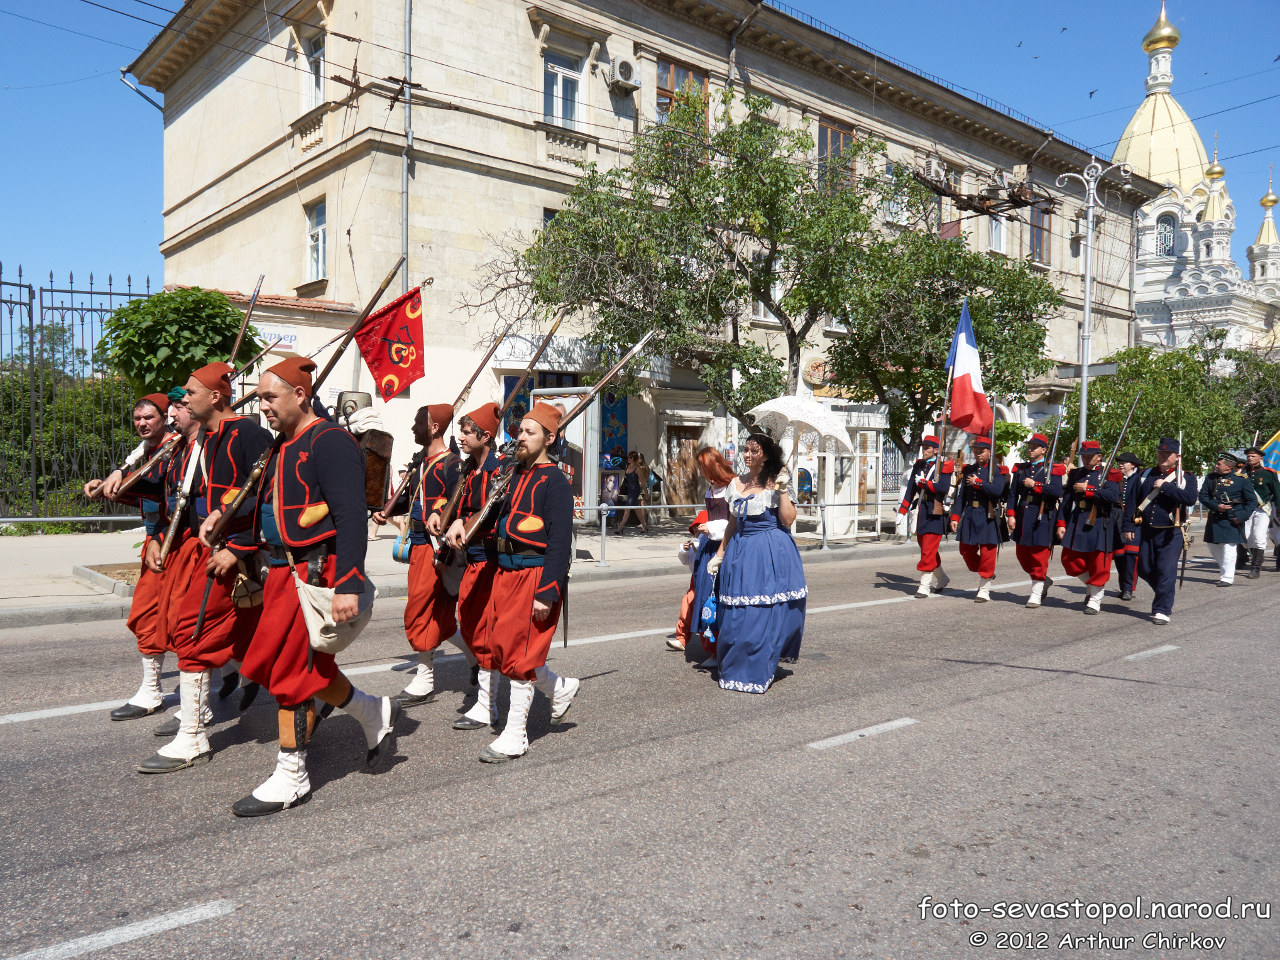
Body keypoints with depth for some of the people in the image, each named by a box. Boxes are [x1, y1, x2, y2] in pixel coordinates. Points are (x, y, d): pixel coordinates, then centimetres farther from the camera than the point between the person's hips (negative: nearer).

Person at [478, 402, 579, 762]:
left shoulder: (555, 482, -12)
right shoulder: (513, 473, 11)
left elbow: (560, 543, -17)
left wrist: (547, 593, -21)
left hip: (535, 577, -8)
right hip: (506, 573, 8)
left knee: (520, 655, -2)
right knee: (500, 646, 12)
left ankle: (514, 737, 11)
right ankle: (560, 689, 34)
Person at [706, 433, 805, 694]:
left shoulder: (774, 484, -3)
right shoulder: (736, 484, 12)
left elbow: (788, 520, -13)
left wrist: (781, 491, -18)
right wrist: (719, 554, 17)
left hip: (771, 554, -5)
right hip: (740, 552, 5)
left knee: (767, 612, -2)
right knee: (737, 614, 5)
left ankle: (759, 672, 10)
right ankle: (737, 668, 22)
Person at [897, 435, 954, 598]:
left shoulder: (944, 466, -6)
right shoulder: (919, 465, 12)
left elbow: (943, 487, -21)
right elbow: (911, 490, 11)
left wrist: (923, 482, -15)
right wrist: (902, 511, 6)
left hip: (935, 514, -7)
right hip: (921, 512, 7)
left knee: (928, 551, -7)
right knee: (924, 547, 15)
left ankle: (925, 586, -2)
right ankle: (941, 579, 33)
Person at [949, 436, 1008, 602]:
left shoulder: (998, 471, -1)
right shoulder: (968, 470, 13)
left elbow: (997, 490, -20)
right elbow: (961, 496, 11)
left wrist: (977, 482, -15)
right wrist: (955, 517, 5)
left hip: (988, 516, -5)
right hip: (970, 515, 5)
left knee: (987, 552, -2)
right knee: (966, 550, 7)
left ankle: (984, 590, 6)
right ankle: (985, 574, 32)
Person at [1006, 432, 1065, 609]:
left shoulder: (1052, 468, -2)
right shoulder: (1021, 469, 12)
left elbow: (1057, 492, -16)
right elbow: (1013, 493, 9)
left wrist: (1035, 485, -16)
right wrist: (1011, 515, 0)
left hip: (1042, 517, -6)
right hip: (1023, 516, 6)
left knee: (1039, 555, -3)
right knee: (1022, 554, 10)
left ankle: (1036, 594, 6)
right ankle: (1044, 581, 32)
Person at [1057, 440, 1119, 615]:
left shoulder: (1108, 474, -1)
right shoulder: (1075, 474, 13)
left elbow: (1114, 496, -19)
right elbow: (1067, 500, 12)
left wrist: (1088, 489, -18)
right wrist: (1061, 523, 5)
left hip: (1098, 524, -5)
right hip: (1076, 522, 5)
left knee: (1098, 563, -1)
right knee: (1070, 561, 3)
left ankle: (1094, 600, 11)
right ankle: (1091, 585, 27)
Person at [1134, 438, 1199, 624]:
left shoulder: (1186, 478, -1)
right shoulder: (1145, 475, 9)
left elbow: (1190, 499, -20)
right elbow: (1133, 500, 10)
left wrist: (1165, 486, -20)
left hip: (1171, 534, -4)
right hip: (1147, 532, 4)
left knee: (1166, 571, -7)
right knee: (1144, 569, 11)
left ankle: (1162, 610, 1)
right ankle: (1167, 591, 37)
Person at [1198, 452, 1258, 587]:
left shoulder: (1242, 479, -5)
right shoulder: (1210, 478, 6)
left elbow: (1252, 501, -2)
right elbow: (1203, 496, 6)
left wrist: (1242, 517, -12)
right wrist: (1216, 506, -12)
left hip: (1232, 520, -5)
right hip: (1214, 518, 5)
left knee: (1229, 547, -6)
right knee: (1213, 546, 12)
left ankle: (1227, 577, 3)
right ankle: (1224, 568, 35)